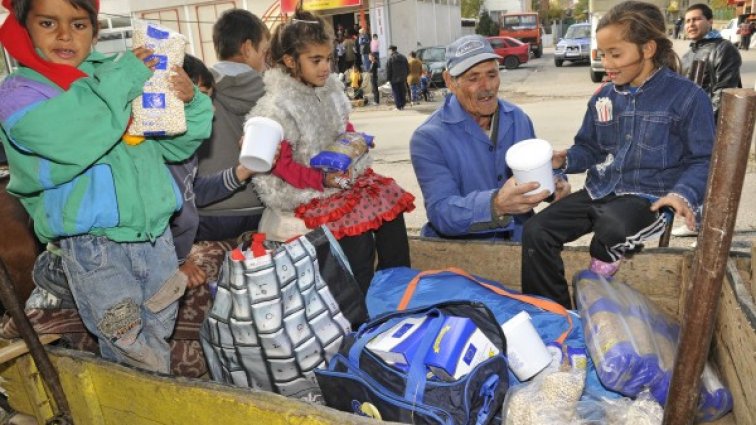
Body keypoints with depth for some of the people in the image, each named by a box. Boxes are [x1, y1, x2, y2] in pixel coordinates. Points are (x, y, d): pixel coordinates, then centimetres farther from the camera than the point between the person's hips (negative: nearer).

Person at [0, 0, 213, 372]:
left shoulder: (119, 74, 7)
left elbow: (174, 145, 12)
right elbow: (63, 136, -27)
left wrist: (188, 103, -8)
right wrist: (122, 80, -20)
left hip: (155, 232, 4)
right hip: (94, 244, -4)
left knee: (161, 330, 21)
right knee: (129, 348, 7)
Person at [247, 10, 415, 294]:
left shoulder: (331, 89, 5)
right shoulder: (276, 107, -16)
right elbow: (278, 167, -16)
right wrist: (323, 180, -22)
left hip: (342, 176, 7)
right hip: (304, 193, -7)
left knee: (390, 201, -9)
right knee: (355, 227, -24)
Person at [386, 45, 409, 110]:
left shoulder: (390, 58, -9)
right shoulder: (403, 57, 9)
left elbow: (388, 70, -11)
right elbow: (408, 68, 13)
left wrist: (388, 78, -5)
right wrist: (405, 76, 17)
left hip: (394, 79, -5)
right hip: (402, 78, 5)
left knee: (396, 92, 0)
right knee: (402, 92, 13)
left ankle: (398, 106, -1)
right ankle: (402, 105, 17)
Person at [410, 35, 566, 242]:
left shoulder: (518, 119, 6)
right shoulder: (428, 137, -12)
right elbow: (441, 212, -20)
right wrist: (496, 205, -36)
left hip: (520, 237, 4)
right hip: (462, 247, -3)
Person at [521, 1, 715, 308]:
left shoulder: (687, 96, -5)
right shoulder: (602, 97, 9)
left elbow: (702, 159, -2)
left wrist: (683, 194, -21)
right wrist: (564, 160, -4)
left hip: (649, 196, -5)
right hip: (600, 192, 5)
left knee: (612, 225, -41)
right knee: (536, 231, -15)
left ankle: (601, 265, -5)